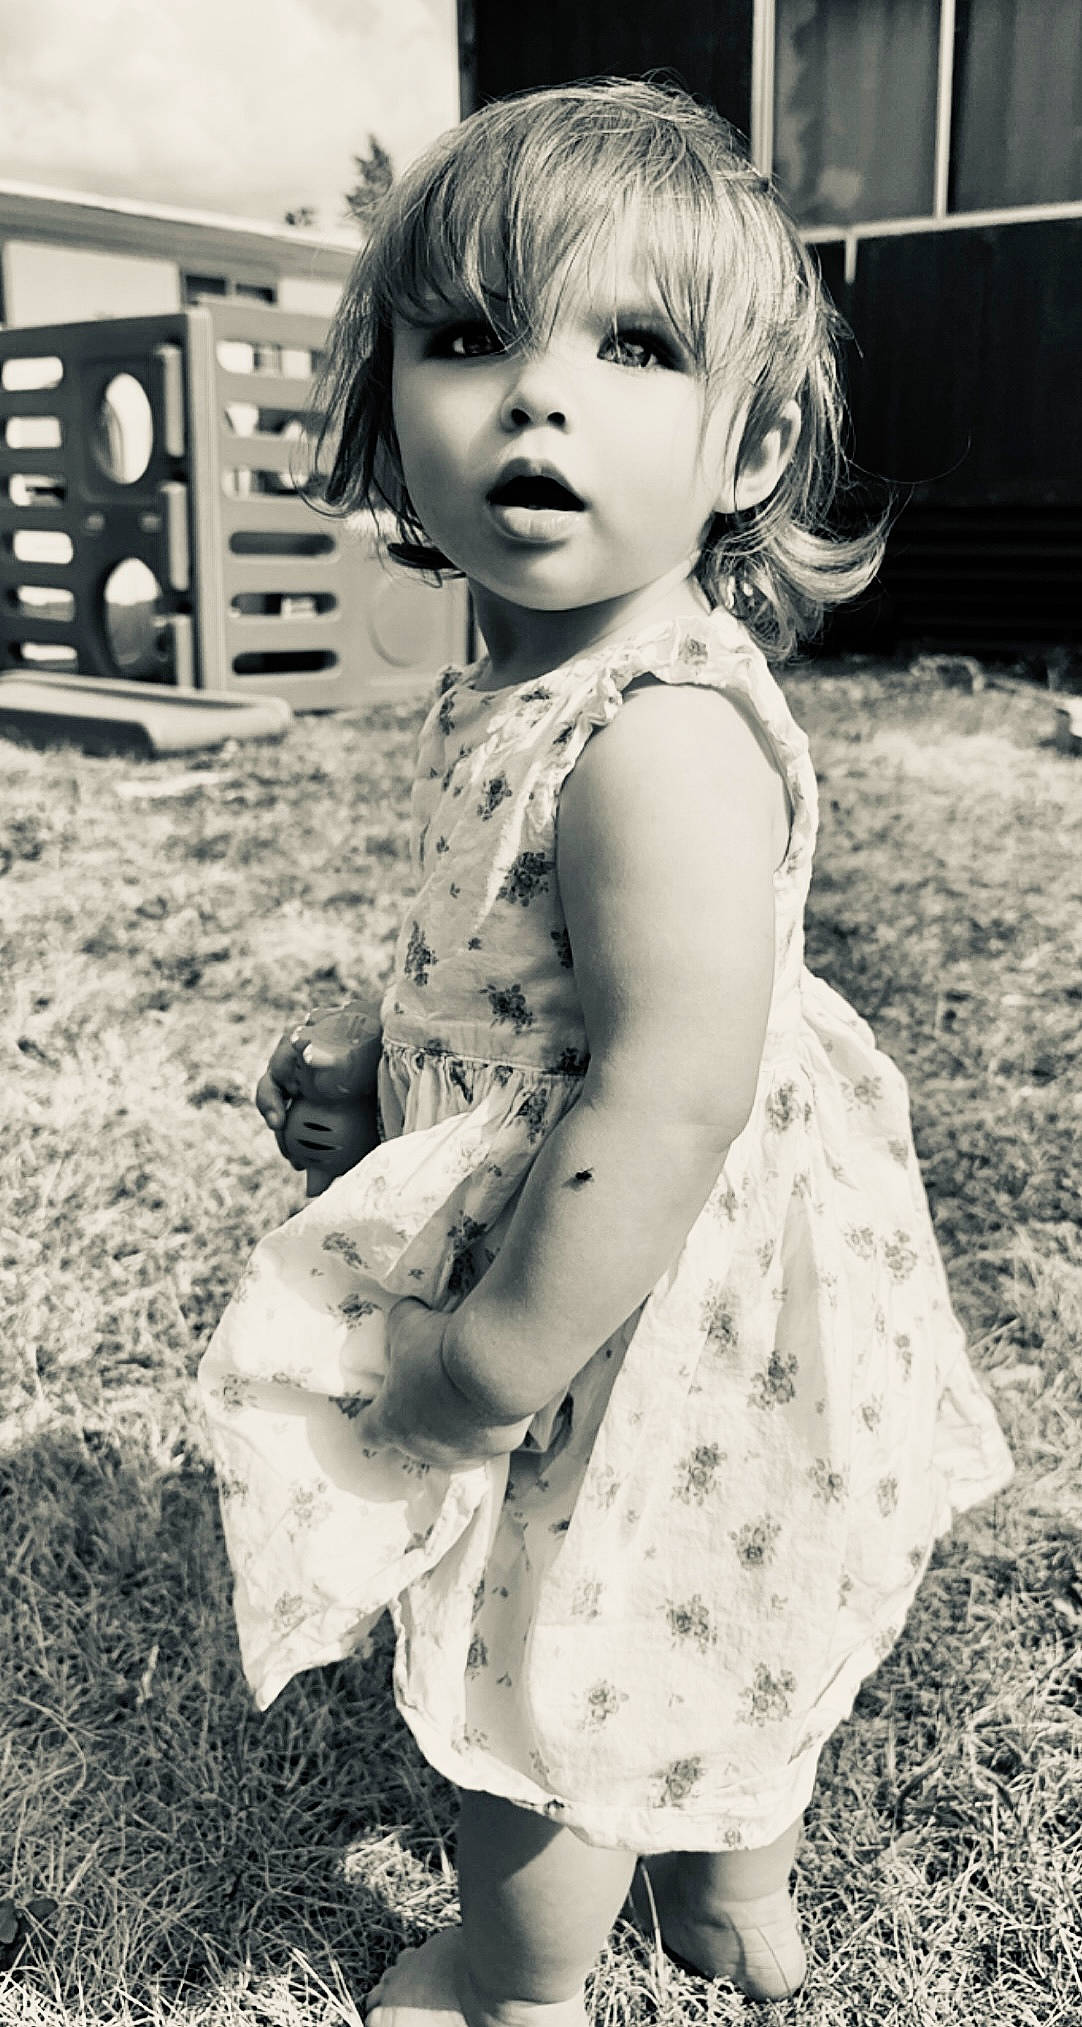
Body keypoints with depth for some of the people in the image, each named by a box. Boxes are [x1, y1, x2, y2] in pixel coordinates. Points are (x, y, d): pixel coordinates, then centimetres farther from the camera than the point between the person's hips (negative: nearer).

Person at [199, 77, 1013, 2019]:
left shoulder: (662, 738, -31)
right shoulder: (528, 687, 1)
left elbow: (673, 1092, -33)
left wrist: (490, 1366, -26)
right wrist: (373, 1059, 10)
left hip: (631, 1320, -9)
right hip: (683, 1300, 9)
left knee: (540, 1700, 16)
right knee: (699, 1648, 31)